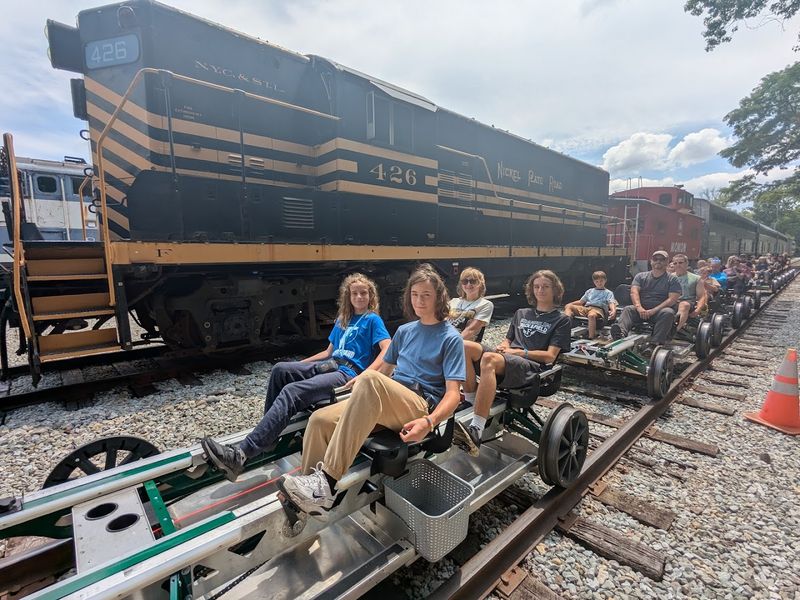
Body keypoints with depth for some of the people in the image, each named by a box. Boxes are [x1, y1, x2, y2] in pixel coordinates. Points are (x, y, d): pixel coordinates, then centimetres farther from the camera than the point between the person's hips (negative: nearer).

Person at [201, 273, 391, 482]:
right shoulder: (342, 320, 24)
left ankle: (240, 456, -32)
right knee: (280, 369, -15)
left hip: (349, 373, -7)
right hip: (330, 365, 7)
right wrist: (300, 364, 18)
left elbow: (387, 350, -11)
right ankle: (269, 433, -7)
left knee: (292, 392, -26)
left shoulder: (373, 319, 3)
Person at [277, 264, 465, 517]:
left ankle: (327, 481, -32)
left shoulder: (451, 338, 0)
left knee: (370, 380, -36)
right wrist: (361, 383, 6)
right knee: (320, 419, -18)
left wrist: (429, 422, -27)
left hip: (422, 407, -6)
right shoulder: (405, 331, 18)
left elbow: (453, 394, -9)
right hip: (386, 404, 6)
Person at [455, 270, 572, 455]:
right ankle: (471, 402, -20)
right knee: (465, 347, -25)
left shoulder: (561, 320, 14)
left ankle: (476, 431, -46)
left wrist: (518, 352, -6)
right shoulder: (521, 313, 30)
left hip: (532, 367, -5)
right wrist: (503, 346, 3)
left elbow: (550, 356, 2)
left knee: (489, 358, -39)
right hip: (506, 358, 6)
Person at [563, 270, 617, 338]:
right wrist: (570, 304, 10)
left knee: (591, 315, -42)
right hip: (585, 308, 5)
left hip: (598, 309, -5)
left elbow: (611, 303, 2)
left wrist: (613, 311, -21)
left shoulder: (608, 293, 19)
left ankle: (591, 337, -47)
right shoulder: (589, 291, 32)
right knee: (568, 307, -16)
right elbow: (581, 302, 29)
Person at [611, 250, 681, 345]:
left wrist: (654, 310, -18)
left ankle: (655, 343, -46)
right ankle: (620, 333, -57)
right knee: (627, 309, -27)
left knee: (668, 313, -33)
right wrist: (639, 307, -20)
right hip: (641, 310, 1)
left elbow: (672, 299, -4)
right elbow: (634, 292, -1)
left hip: (660, 311, -1)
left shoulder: (672, 279, 11)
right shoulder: (641, 276, 16)